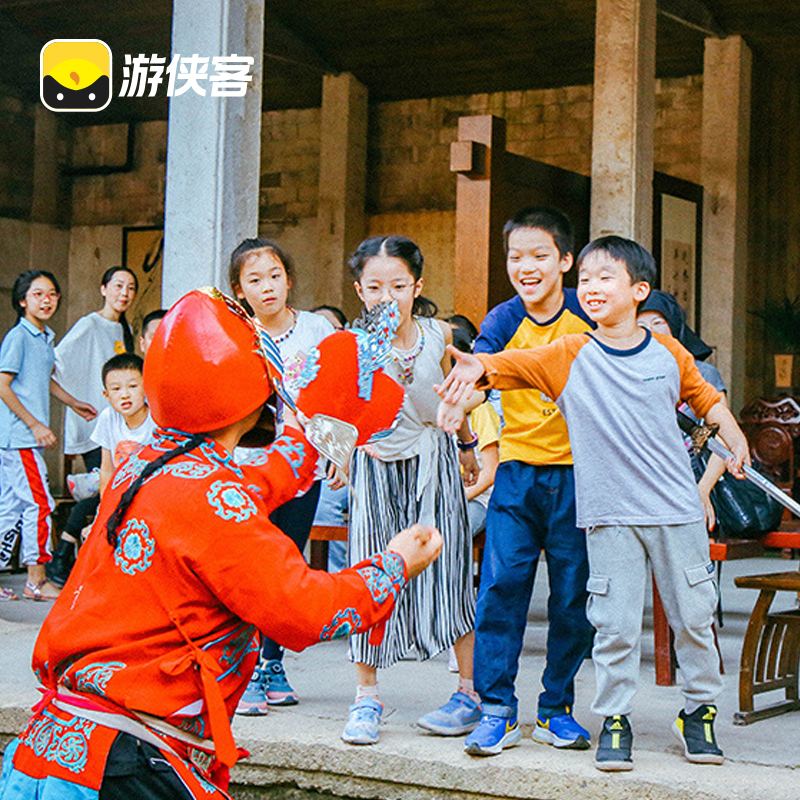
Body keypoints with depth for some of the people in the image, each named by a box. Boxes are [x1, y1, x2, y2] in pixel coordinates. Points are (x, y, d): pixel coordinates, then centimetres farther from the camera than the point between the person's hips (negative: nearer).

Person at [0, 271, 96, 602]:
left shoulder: (46, 338, 15)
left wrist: (73, 403, 39)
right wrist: (35, 424, -16)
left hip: (30, 437, 9)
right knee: (40, 505, -8)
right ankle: (37, 581, -1)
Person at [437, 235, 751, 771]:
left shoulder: (668, 353, 5)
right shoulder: (569, 357, -1)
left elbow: (704, 396, 20)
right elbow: (515, 363, -14)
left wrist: (735, 439, 9)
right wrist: (479, 365, -34)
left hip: (677, 509, 2)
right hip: (610, 515, -1)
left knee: (694, 615, 9)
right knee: (615, 623, -2)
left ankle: (699, 710, 26)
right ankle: (614, 719, 13)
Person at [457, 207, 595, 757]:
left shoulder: (587, 316, -1)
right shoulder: (503, 321, -3)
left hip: (577, 471, 0)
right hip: (519, 470, 0)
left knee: (572, 596, 4)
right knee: (502, 586, -8)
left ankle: (557, 710, 18)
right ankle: (498, 710, 1)